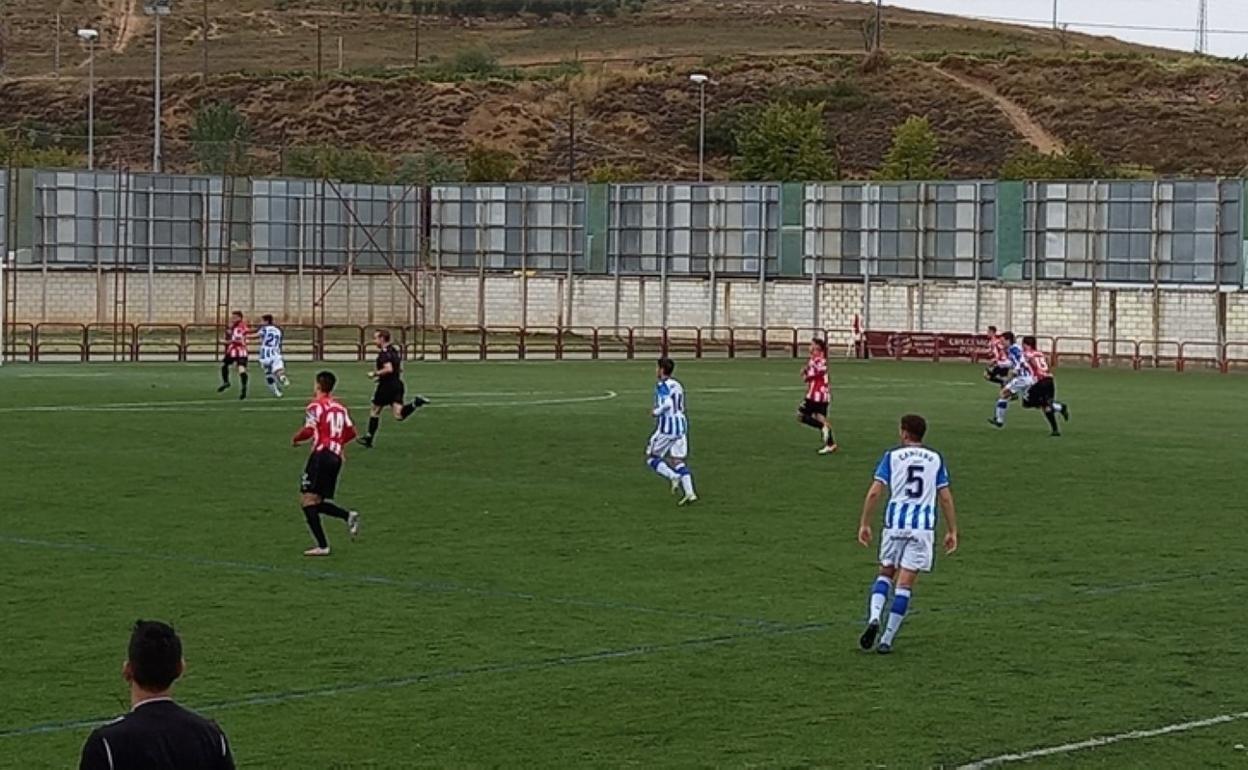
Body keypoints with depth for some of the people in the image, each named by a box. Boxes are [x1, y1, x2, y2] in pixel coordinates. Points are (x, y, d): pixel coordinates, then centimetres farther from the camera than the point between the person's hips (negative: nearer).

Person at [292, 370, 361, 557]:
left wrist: (296, 439, 5)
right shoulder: (340, 407, 17)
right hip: (337, 457, 8)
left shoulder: (316, 406, -4)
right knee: (317, 502, 14)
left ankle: (322, 546, -14)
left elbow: (309, 430, -14)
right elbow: (351, 432, 16)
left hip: (321, 455, -8)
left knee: (307, 499, -6)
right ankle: (349, 515, -9)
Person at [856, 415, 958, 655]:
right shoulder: (936, 459, 9)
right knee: (905, 584, 2)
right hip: (923, 527, 0)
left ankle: (874, 617, -6)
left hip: (895, 524, 0)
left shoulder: (892, 456, 4)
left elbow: (874, 492, -4)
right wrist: (952, 531, 10)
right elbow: (945, 498, 5)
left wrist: (864, 524, 2)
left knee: (885, 574, 18)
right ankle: (887, 639, 0)